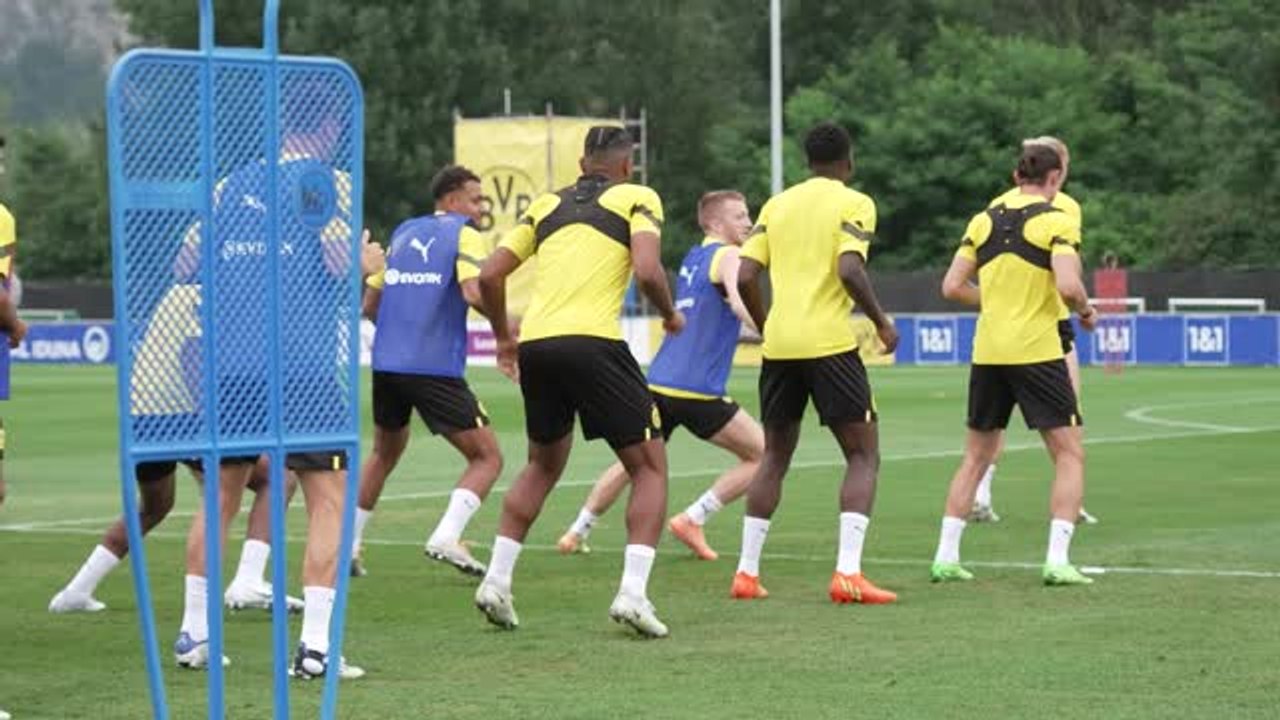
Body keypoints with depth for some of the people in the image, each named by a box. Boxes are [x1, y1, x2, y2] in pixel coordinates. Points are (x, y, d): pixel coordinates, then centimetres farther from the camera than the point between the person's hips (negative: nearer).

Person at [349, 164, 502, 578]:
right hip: (435, 369, -6)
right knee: (487, 457, 1)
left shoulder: (403, 233, 18)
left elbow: (370, 305, 20)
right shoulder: (463, 235, -1)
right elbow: (474, 294, -18)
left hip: (386, 363, 7)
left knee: (384, 454, 27)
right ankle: (447, 536, -18)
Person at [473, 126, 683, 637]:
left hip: (534, 344, 5)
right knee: (649, 466, 6)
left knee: (543, 465, 26)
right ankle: (633, 592, -9)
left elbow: (490, 274, 17)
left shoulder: (547, 205, 22)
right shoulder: (638, 199, 8)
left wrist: (503, 337, 31)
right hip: (592, 341, -5)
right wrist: (670, 315, 11)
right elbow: (647, 270, -8)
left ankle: (497, 581, 18)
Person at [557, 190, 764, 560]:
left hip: (659, 382, 8)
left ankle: (578, 531, 23)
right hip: (697, 391, -8)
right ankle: (693, 519, -3)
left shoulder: (691, 259, 20)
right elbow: (740, 304, -26)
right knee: (762, 455, 3)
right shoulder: (726, 256, -5)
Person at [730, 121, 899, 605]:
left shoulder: (776, 205, 13)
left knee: (775, 456, 18)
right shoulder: (854, 204, -1)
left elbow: (745, 276, 6)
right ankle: (848, 573, -11)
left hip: (779, 345, 5)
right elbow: (849, 269, -16)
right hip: (830, 343, -5)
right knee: (863, 455, 4)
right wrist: (881, 321, -3)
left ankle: (746, 573, 14)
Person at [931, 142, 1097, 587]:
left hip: (987, 351, 5)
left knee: (976, 456, 16)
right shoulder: (1057, 221, -6)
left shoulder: (984, 221, 9)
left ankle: (946, 557, 12)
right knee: (1069, 454, 4)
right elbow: (1068, 284, -20)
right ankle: (1057, 561, -7)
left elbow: (953, 286, 7)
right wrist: (1086, 311, 0)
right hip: (1037, 350, -5)